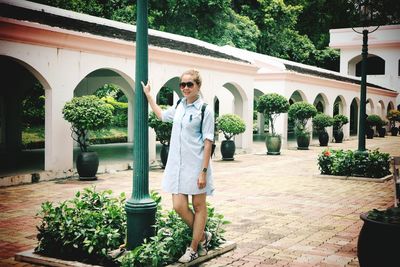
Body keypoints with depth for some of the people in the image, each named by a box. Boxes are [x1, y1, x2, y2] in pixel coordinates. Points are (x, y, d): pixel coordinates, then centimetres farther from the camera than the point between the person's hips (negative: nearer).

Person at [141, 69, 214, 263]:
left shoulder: (205, 110, -8)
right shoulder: (179, 106, 9)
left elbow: (208, 143, -10)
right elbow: (161, 115, 31)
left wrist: (203, 171, -15)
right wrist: (147, 95, 31)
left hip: (195, 165, -6)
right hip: (177, 164, 6)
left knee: (199, 206, 7)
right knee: (179, 206, 2)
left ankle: (193, 249, 16)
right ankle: (202, 236, 24)